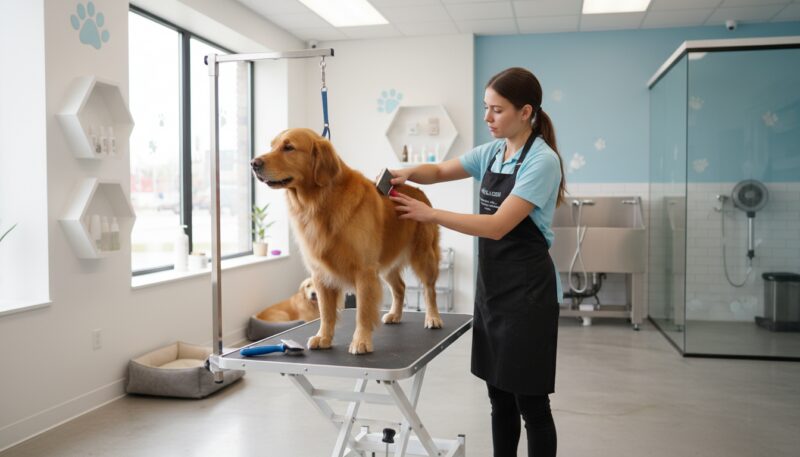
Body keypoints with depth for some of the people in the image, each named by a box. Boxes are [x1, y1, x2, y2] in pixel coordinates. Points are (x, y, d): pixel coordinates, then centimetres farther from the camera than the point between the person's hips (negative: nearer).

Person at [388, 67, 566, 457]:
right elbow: (441, 171, 19)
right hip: (491, 286, 8)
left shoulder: (541, 161, -16)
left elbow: (498, 226, -24)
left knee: (531, 402, 3)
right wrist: (409, 173, -2)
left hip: (526, 291, -8)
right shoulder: (492, 151, 8)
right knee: (499, 398, 16)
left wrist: (432, 214, -22)